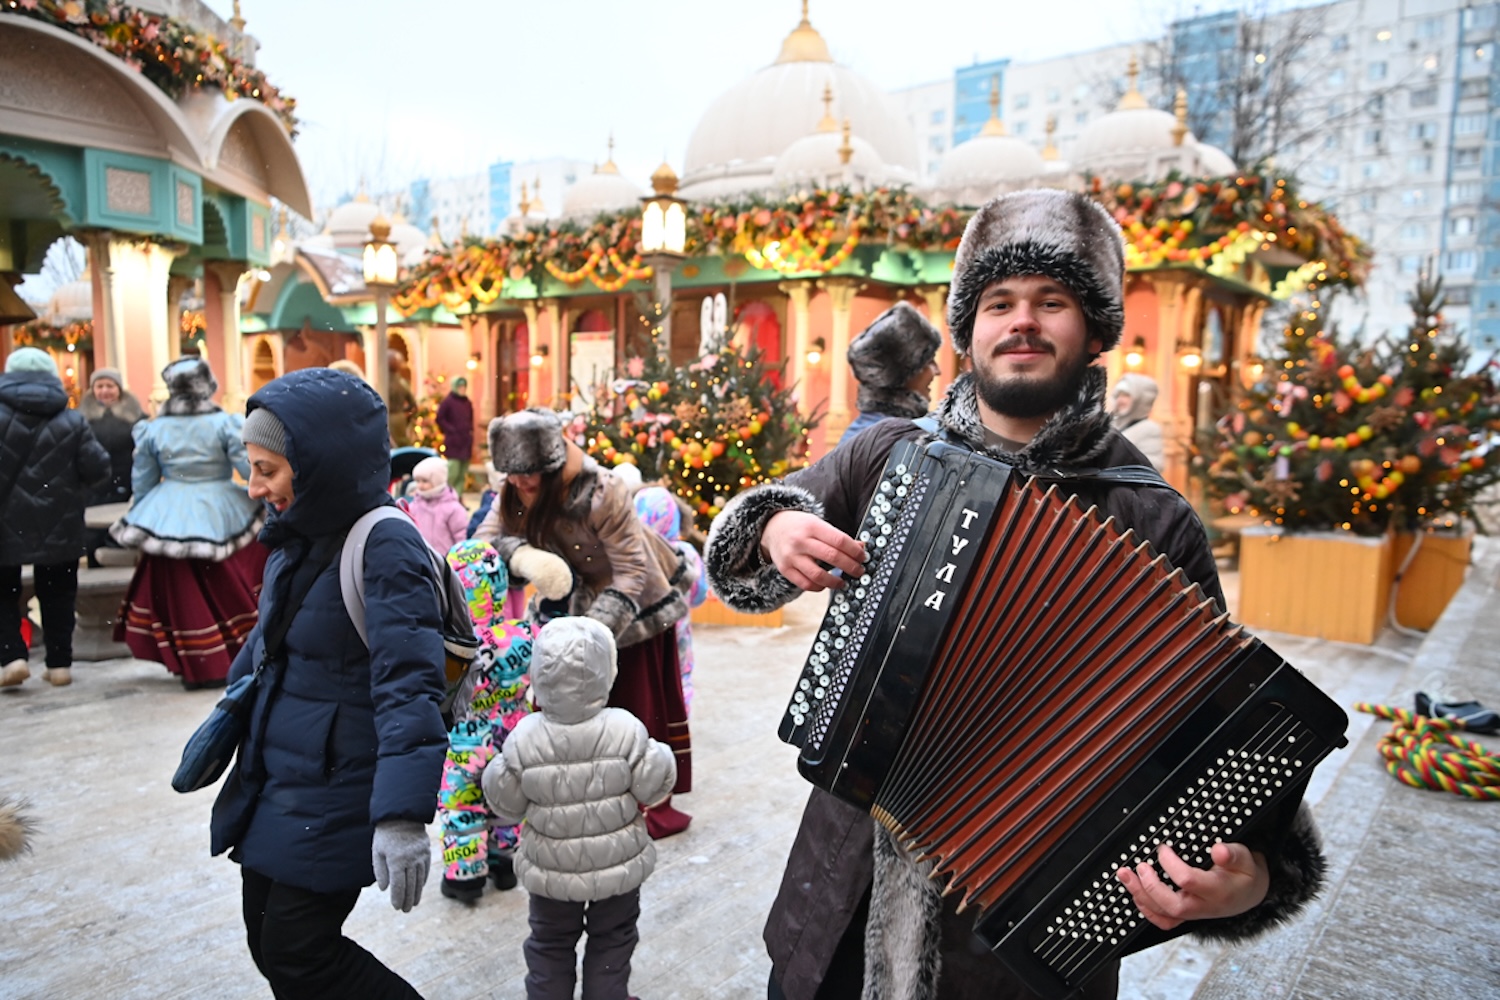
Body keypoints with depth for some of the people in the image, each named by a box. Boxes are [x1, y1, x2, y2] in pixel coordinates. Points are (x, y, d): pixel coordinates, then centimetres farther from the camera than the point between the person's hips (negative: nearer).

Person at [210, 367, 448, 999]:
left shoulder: (385, 547, -22)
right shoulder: (295, 540, 5)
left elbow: (408, 685, -28)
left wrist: (403, 816, -34)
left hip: (338, 792, -8)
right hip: (273, 779, 8)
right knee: (267, 941, 17)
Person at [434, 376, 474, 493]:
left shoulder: (468, 402, 12)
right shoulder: (448, 401, -5)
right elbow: (440, 418, -4)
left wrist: (470, 430, 12)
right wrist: (450, 430, -7)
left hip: (466, 441, 6)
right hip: (453, 442, -6)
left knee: (463, 474, 6)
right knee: (453, 472, -12)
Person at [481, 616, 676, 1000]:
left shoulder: (523, 738, -21)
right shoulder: (626, 729, -23)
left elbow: (507, 805, -10)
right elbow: (652, 787, -14)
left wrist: (497, 770, 8)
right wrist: (658, 756, 4)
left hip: (551, 869, 1)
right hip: (618, 865, 0)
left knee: (550, 944, 23)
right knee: (611, 939, 23)